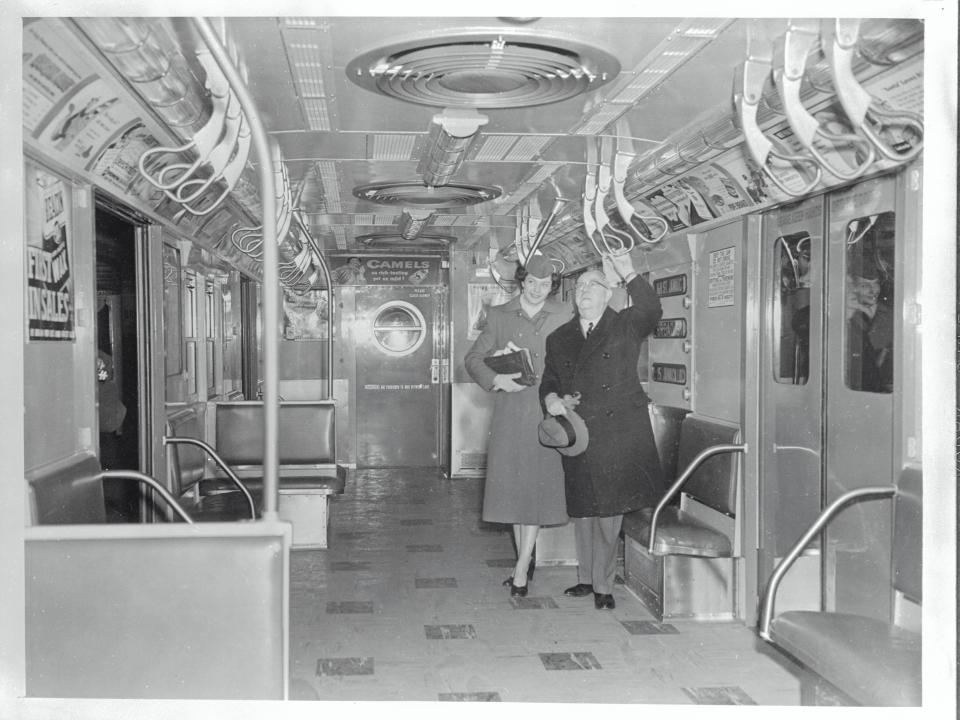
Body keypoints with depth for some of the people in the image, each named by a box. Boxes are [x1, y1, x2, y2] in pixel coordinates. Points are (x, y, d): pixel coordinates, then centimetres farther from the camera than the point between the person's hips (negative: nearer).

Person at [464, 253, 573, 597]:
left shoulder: (564, 315, 5)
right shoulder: (499, 315, 8)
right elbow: (473, 358, 6)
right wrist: (496, 379, -12)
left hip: (546, 410, -2)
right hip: (508, 410, 2)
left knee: (536, 485, -3)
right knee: (511, 484, 5)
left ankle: (521, 567, 3)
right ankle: (525, 560, 19)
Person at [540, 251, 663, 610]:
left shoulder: (625, 326, 4)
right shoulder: (559, 338, 14)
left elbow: (652, 311, -16)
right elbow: (549, 379, 18)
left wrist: (629, 274, -28)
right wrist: (551, 399, -5)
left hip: (618, 434, -3)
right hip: (576, 436, 4)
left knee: (609, 510, -1)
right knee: (581, 510, 10)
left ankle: (603, 584, 9)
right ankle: (586, 578, 24)